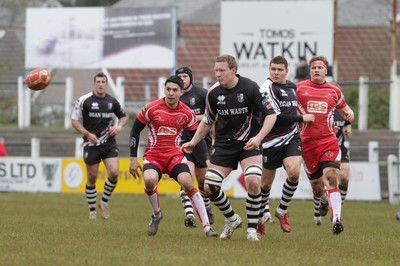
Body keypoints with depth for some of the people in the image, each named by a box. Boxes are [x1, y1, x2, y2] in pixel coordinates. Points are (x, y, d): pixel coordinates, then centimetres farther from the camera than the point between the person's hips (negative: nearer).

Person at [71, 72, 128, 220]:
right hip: (91, 144, -2)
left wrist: (119, 126, -3)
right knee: (92, 178, 3)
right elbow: (74, 120, -3)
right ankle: (92, 210, 18)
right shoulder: (84, 100, -6)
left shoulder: (112, 101, 4)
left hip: (109, 143, 2)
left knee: (114, 173, -15)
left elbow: (123, 116, 19)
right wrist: (87, 134, -15)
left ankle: (104, 202, 7)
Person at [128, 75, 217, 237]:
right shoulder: (151, 108, -4)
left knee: (188, 183, -24)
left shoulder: (187, 113, 0)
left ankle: (207, 227, -18)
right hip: (153, 155, -1)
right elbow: (135, 131, 5)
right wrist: (133, 158, 2)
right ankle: (156, 215, -1)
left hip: (175, 155, 1)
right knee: (149, 180, -32)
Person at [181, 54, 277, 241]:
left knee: (253, 181, -26)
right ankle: (232, 220, 21)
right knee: (209, 187, -5)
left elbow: (270, 114, -12)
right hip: (223, 143, 4)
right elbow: (208, 120, 14)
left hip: (249, 142, -4)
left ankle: (252, 228, -7)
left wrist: (258, 137, -25)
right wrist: (193, 142, 9)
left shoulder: (250, 88, -15)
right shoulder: (213, 93, -3)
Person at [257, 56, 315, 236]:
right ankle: (261, 216, 30)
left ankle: (282, 211, 2)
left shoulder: (292, 87, 10)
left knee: (294, 172, -19)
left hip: (291, 138, 4)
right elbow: (274, 116, -21)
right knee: (266, 182, 5)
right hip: (271, 141, -4)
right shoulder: (267, 89, -12)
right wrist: (302, 118, -15)